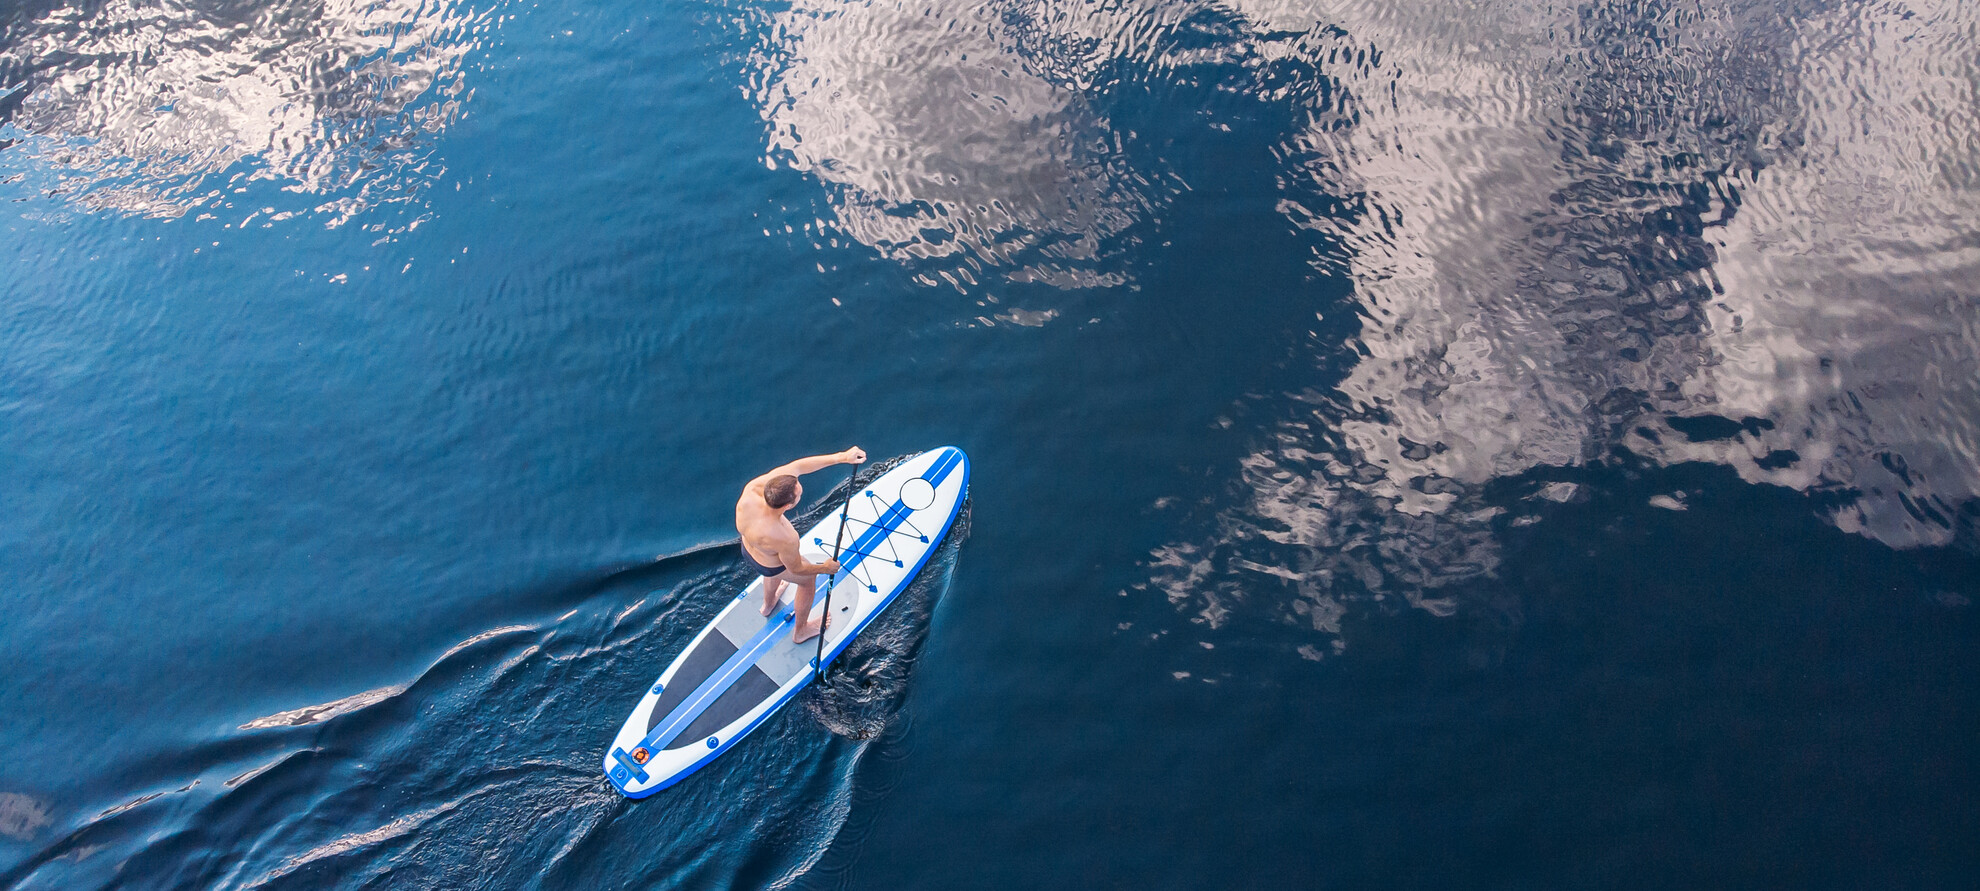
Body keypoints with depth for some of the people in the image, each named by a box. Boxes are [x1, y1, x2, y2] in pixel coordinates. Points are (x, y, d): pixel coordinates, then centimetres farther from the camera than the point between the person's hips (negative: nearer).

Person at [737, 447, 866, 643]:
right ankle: (800, 631, 52)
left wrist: (841, 457, -33)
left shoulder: (753, 488, -38)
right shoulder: (785, 538, -46)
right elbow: (796, 569, -23)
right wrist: (826, 568, -4)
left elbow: (797, 467, -30)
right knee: (809, 579, 27)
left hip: (747, 550, 5)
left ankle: (768, 604, 72)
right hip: (771, 566, -5)